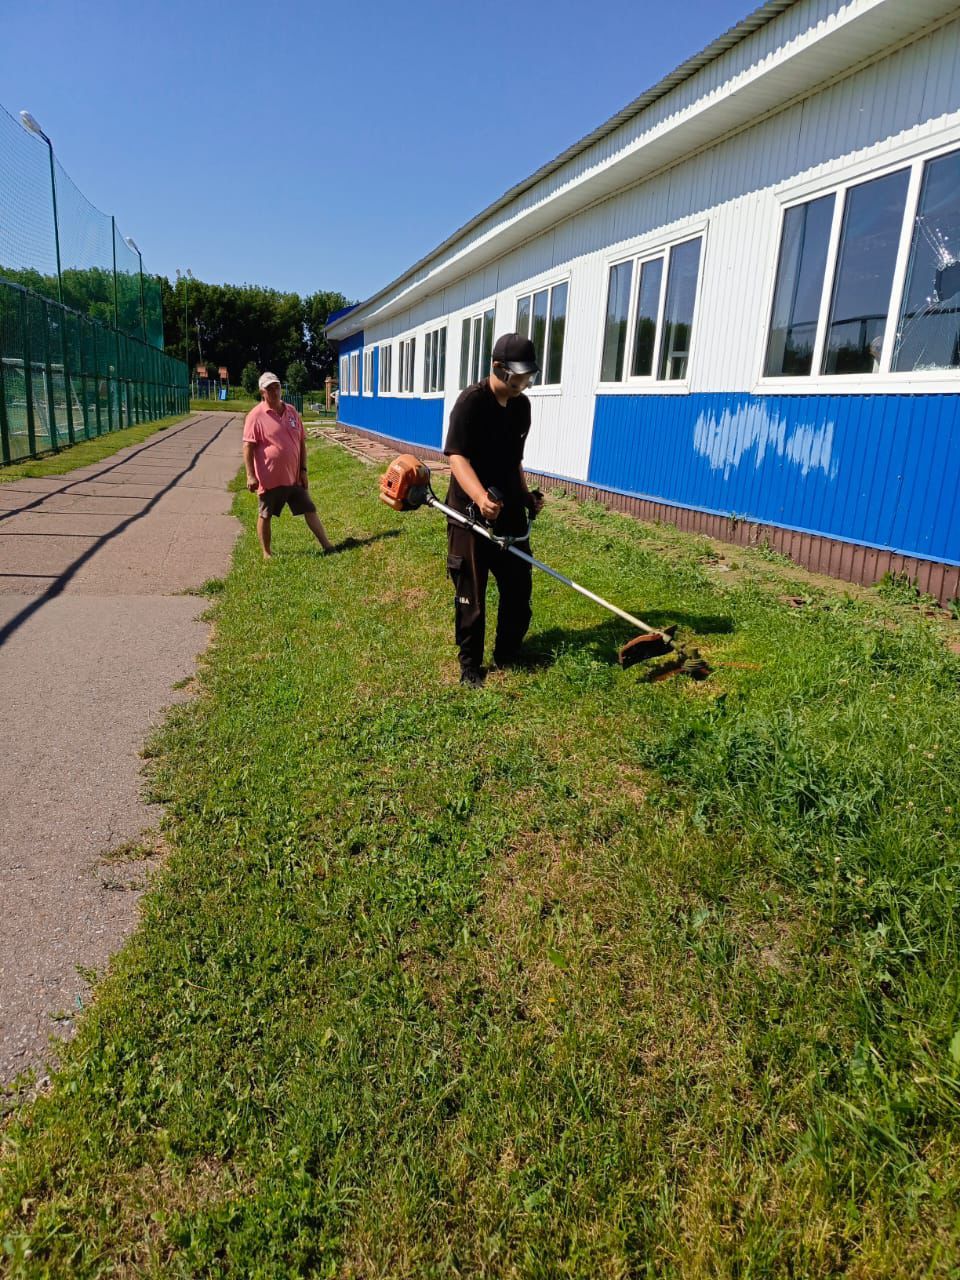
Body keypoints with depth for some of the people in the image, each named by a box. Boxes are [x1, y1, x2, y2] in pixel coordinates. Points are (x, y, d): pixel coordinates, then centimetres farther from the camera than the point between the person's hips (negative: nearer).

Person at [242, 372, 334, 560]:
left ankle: (327, 546, 14)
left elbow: (302, 443, 11)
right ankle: (266, 553, 20)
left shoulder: (292, 412, 8)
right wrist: (250, 475, -18)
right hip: (270, 478, -5)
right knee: (265, 515, 7)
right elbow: (248, 448, -12)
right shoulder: (256, 416, -9)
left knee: (310, 511, 7)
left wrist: (303, 470, 5)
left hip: (294, 476, 5)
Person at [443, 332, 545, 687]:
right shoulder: (471, 401, -15)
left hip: (511, 512, 7)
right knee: (471, 594, 4)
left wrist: (526, 494, 12)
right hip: (471, 512, -7)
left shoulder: (522, 405, 8)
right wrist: (481, 497, -39)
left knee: (519, 587, 13)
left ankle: (508, 654, 31)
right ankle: (470, 665, 18)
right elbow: (457, 457, -24)